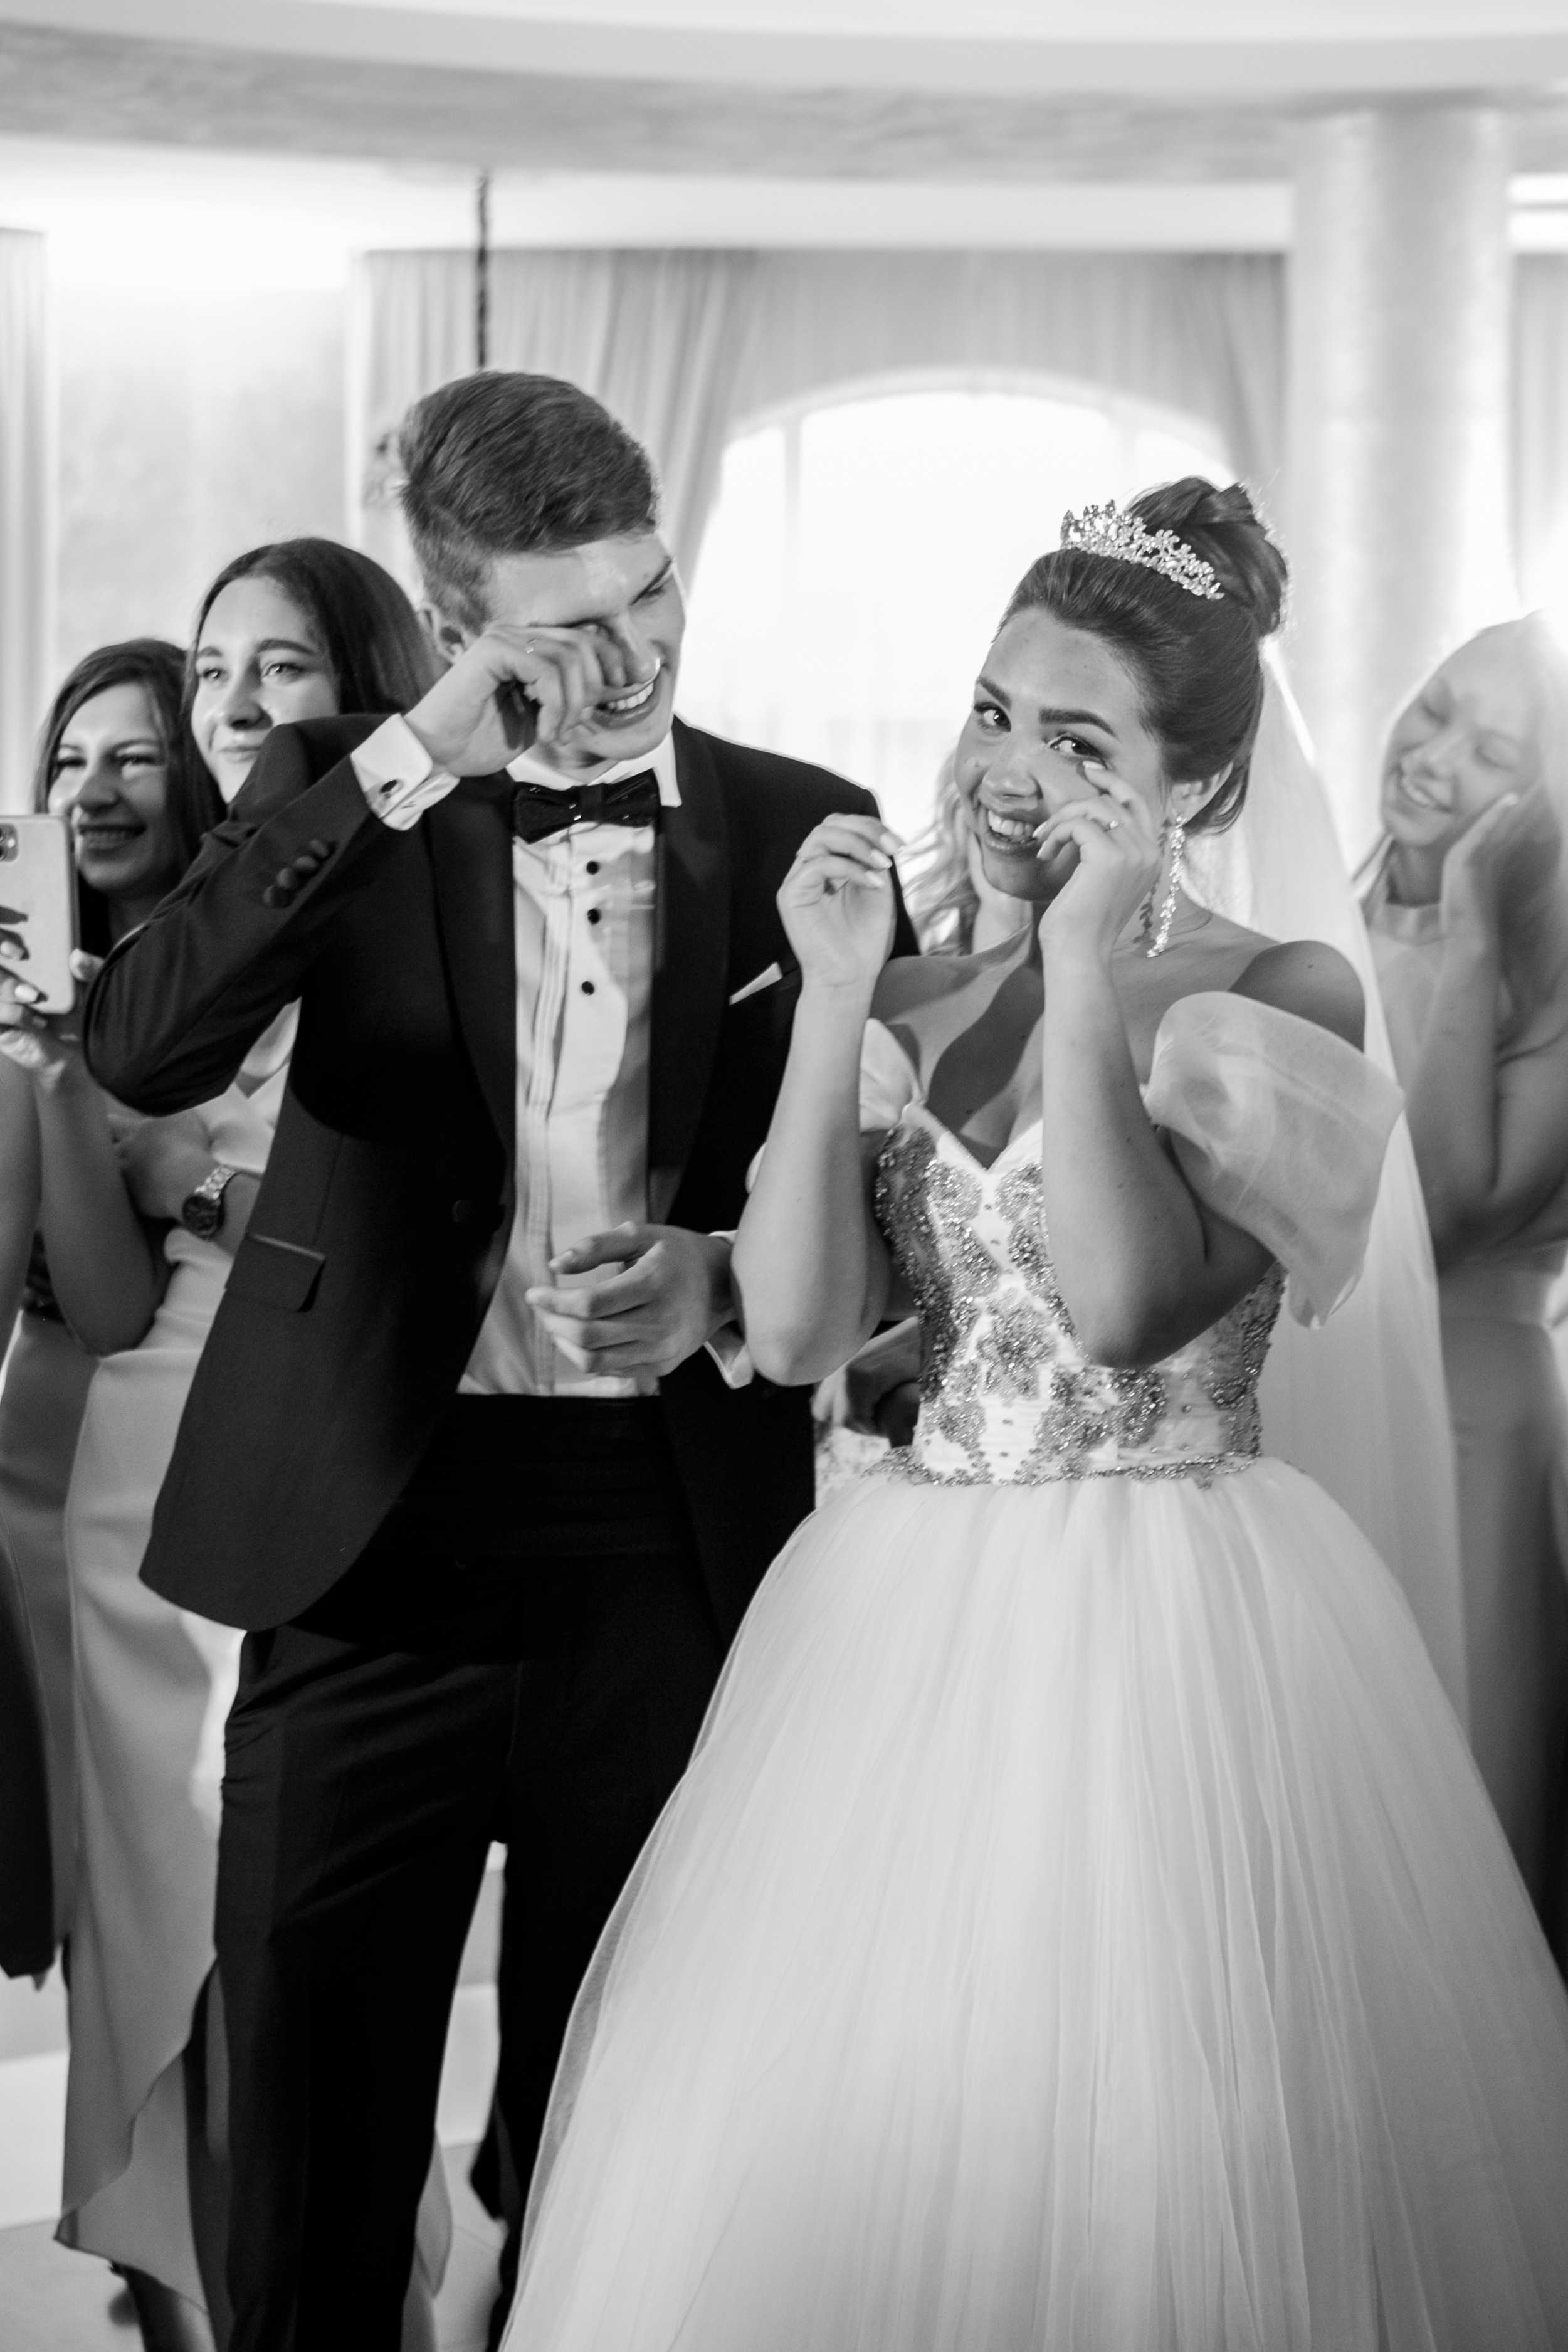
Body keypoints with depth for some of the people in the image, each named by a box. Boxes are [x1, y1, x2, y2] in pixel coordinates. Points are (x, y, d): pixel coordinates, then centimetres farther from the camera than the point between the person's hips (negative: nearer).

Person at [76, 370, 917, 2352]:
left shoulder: (802, 827, 6)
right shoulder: (343, 797, 3)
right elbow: (141, 1051, -14)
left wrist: (720, 1273, -11)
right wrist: (408, 764, -18)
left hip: (673, 1540, 1)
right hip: (376, 1532, 0)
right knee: (311, 2145, 6)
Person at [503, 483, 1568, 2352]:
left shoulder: (1284, 994, -4)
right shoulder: (905, 1012, 9)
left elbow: (1131, 1310, -18)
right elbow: (794, 1332, -4)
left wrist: (1090, 976, -17)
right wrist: (834, 1003, -7)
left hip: (1174, 1644, -4)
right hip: (907, 1636, 4)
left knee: (1149, 2173, -2)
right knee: (832, 2152, 7)